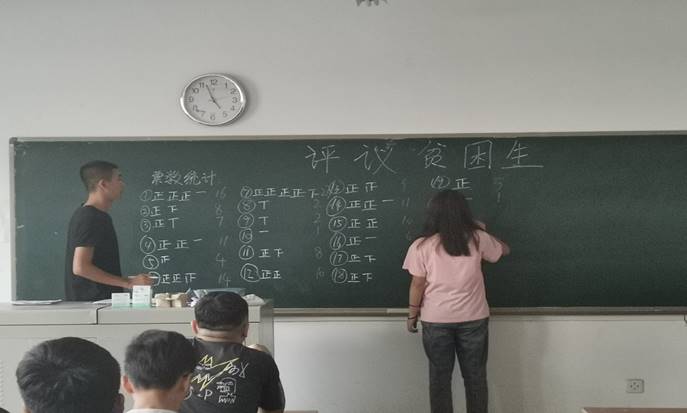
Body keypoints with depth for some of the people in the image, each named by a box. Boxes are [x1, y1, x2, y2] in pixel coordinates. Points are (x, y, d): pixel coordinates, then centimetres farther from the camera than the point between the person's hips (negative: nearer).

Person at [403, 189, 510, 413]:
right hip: (473, 319, 1)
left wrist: (412, 315, 7)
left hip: (436, 321, -1)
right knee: (475, 376, 13)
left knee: (439, 377, 11)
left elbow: (417, 285, -6)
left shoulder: (422, 246, -10)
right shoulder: (477, 239, -6)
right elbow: (505, 249, 13)